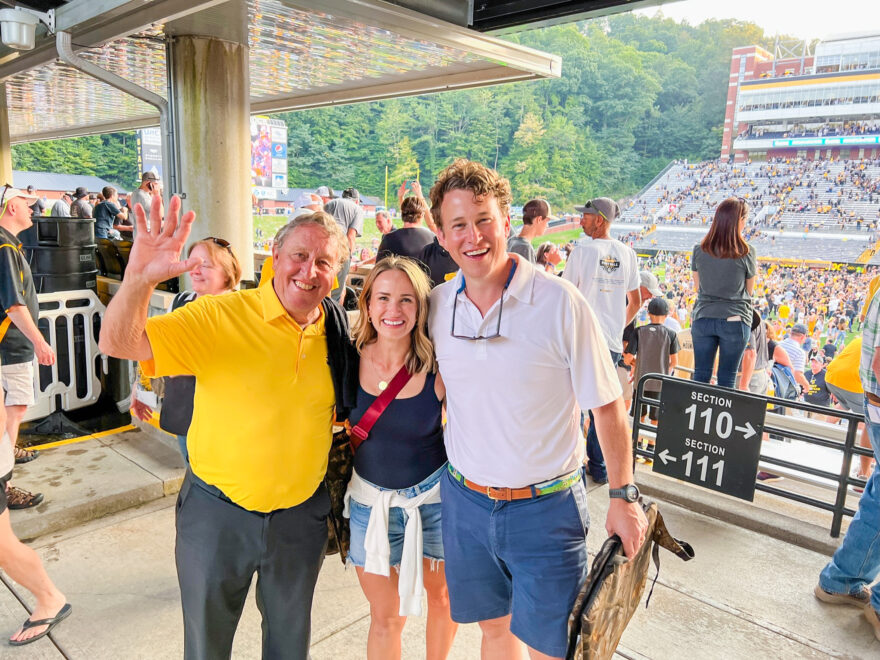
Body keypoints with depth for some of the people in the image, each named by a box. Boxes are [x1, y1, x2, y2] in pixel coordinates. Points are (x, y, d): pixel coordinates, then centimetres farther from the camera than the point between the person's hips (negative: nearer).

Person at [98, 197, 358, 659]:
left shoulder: (339, 331, -5)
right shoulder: (221, 317, -17)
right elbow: (118, 344, -22)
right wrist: (138, 278, -39)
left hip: (301, 515, 3)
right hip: (217, 512, -2)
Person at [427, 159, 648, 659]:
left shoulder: (560, 303, -16)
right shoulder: (437, 305, -4)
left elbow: (607, 404, -9)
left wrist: (624, 495, -7)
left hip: (547, 506, -3)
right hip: (465, 500, 4)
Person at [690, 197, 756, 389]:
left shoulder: (699, 250, -2)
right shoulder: (746, 253, -9)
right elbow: (749, 290, 4)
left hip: (703, 318, 2)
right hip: (735, 320, -2)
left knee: (700, 377, 8)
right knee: (727, 379, 6)